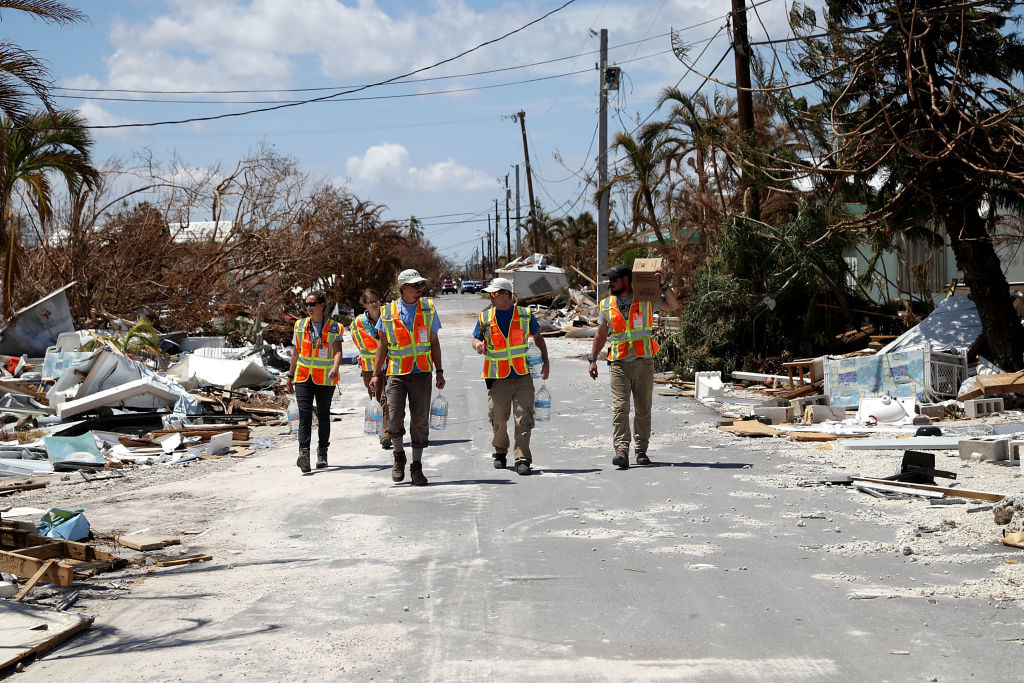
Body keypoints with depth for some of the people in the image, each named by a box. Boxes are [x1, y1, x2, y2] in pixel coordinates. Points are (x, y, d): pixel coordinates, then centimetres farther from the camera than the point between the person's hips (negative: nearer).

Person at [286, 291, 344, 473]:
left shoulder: (333, 327, 0)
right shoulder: (300, 325, 8)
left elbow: (338, 351, -11)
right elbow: (295, 353, 15)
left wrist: (335, 368, -31)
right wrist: (290, 377, 16)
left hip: (325, 379, -1)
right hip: (303, 377, 1)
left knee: (323, 416, 9)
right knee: (304, 414, -14)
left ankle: (322, 454, 23)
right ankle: (304, 453, -24)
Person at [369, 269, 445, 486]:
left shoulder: (428, 308, 7)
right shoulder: (388, 312, 3)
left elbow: (434, 342, 12)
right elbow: (383, 346, 10)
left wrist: (439, 372, 9)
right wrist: (376, 374, 6)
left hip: (422, 373, 1)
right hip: (396, 373, -1)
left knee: (420, 421, 1)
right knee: (394, 418, -11)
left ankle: (416, 467, 11)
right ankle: (399, 456, 16)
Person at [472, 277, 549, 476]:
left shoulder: (525, 314, 4)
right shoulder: (485, 317, 5)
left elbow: (538, 338, 16)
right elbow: (476, 339, 13)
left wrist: (545, 362, 9)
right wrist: (478, 345, -12)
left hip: (522, 377, -1)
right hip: (498, 379, 1)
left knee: (524, 418, -9)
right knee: (498, 420, 7)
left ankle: (522, 459, -4)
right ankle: (500, 452, 32)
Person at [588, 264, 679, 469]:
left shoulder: (646, 300, 5)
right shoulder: (606, 304, 11)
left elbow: (674, 305, 4)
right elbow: (601, 334, 18)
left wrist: (663, 285, -9)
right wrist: (593, 359, 12)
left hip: (643, 362, 0)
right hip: (619, 364, 0)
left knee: (643, 409, 5)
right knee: (620, 408, -13)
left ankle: (641, 450, 16)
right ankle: (622, 452, -19)